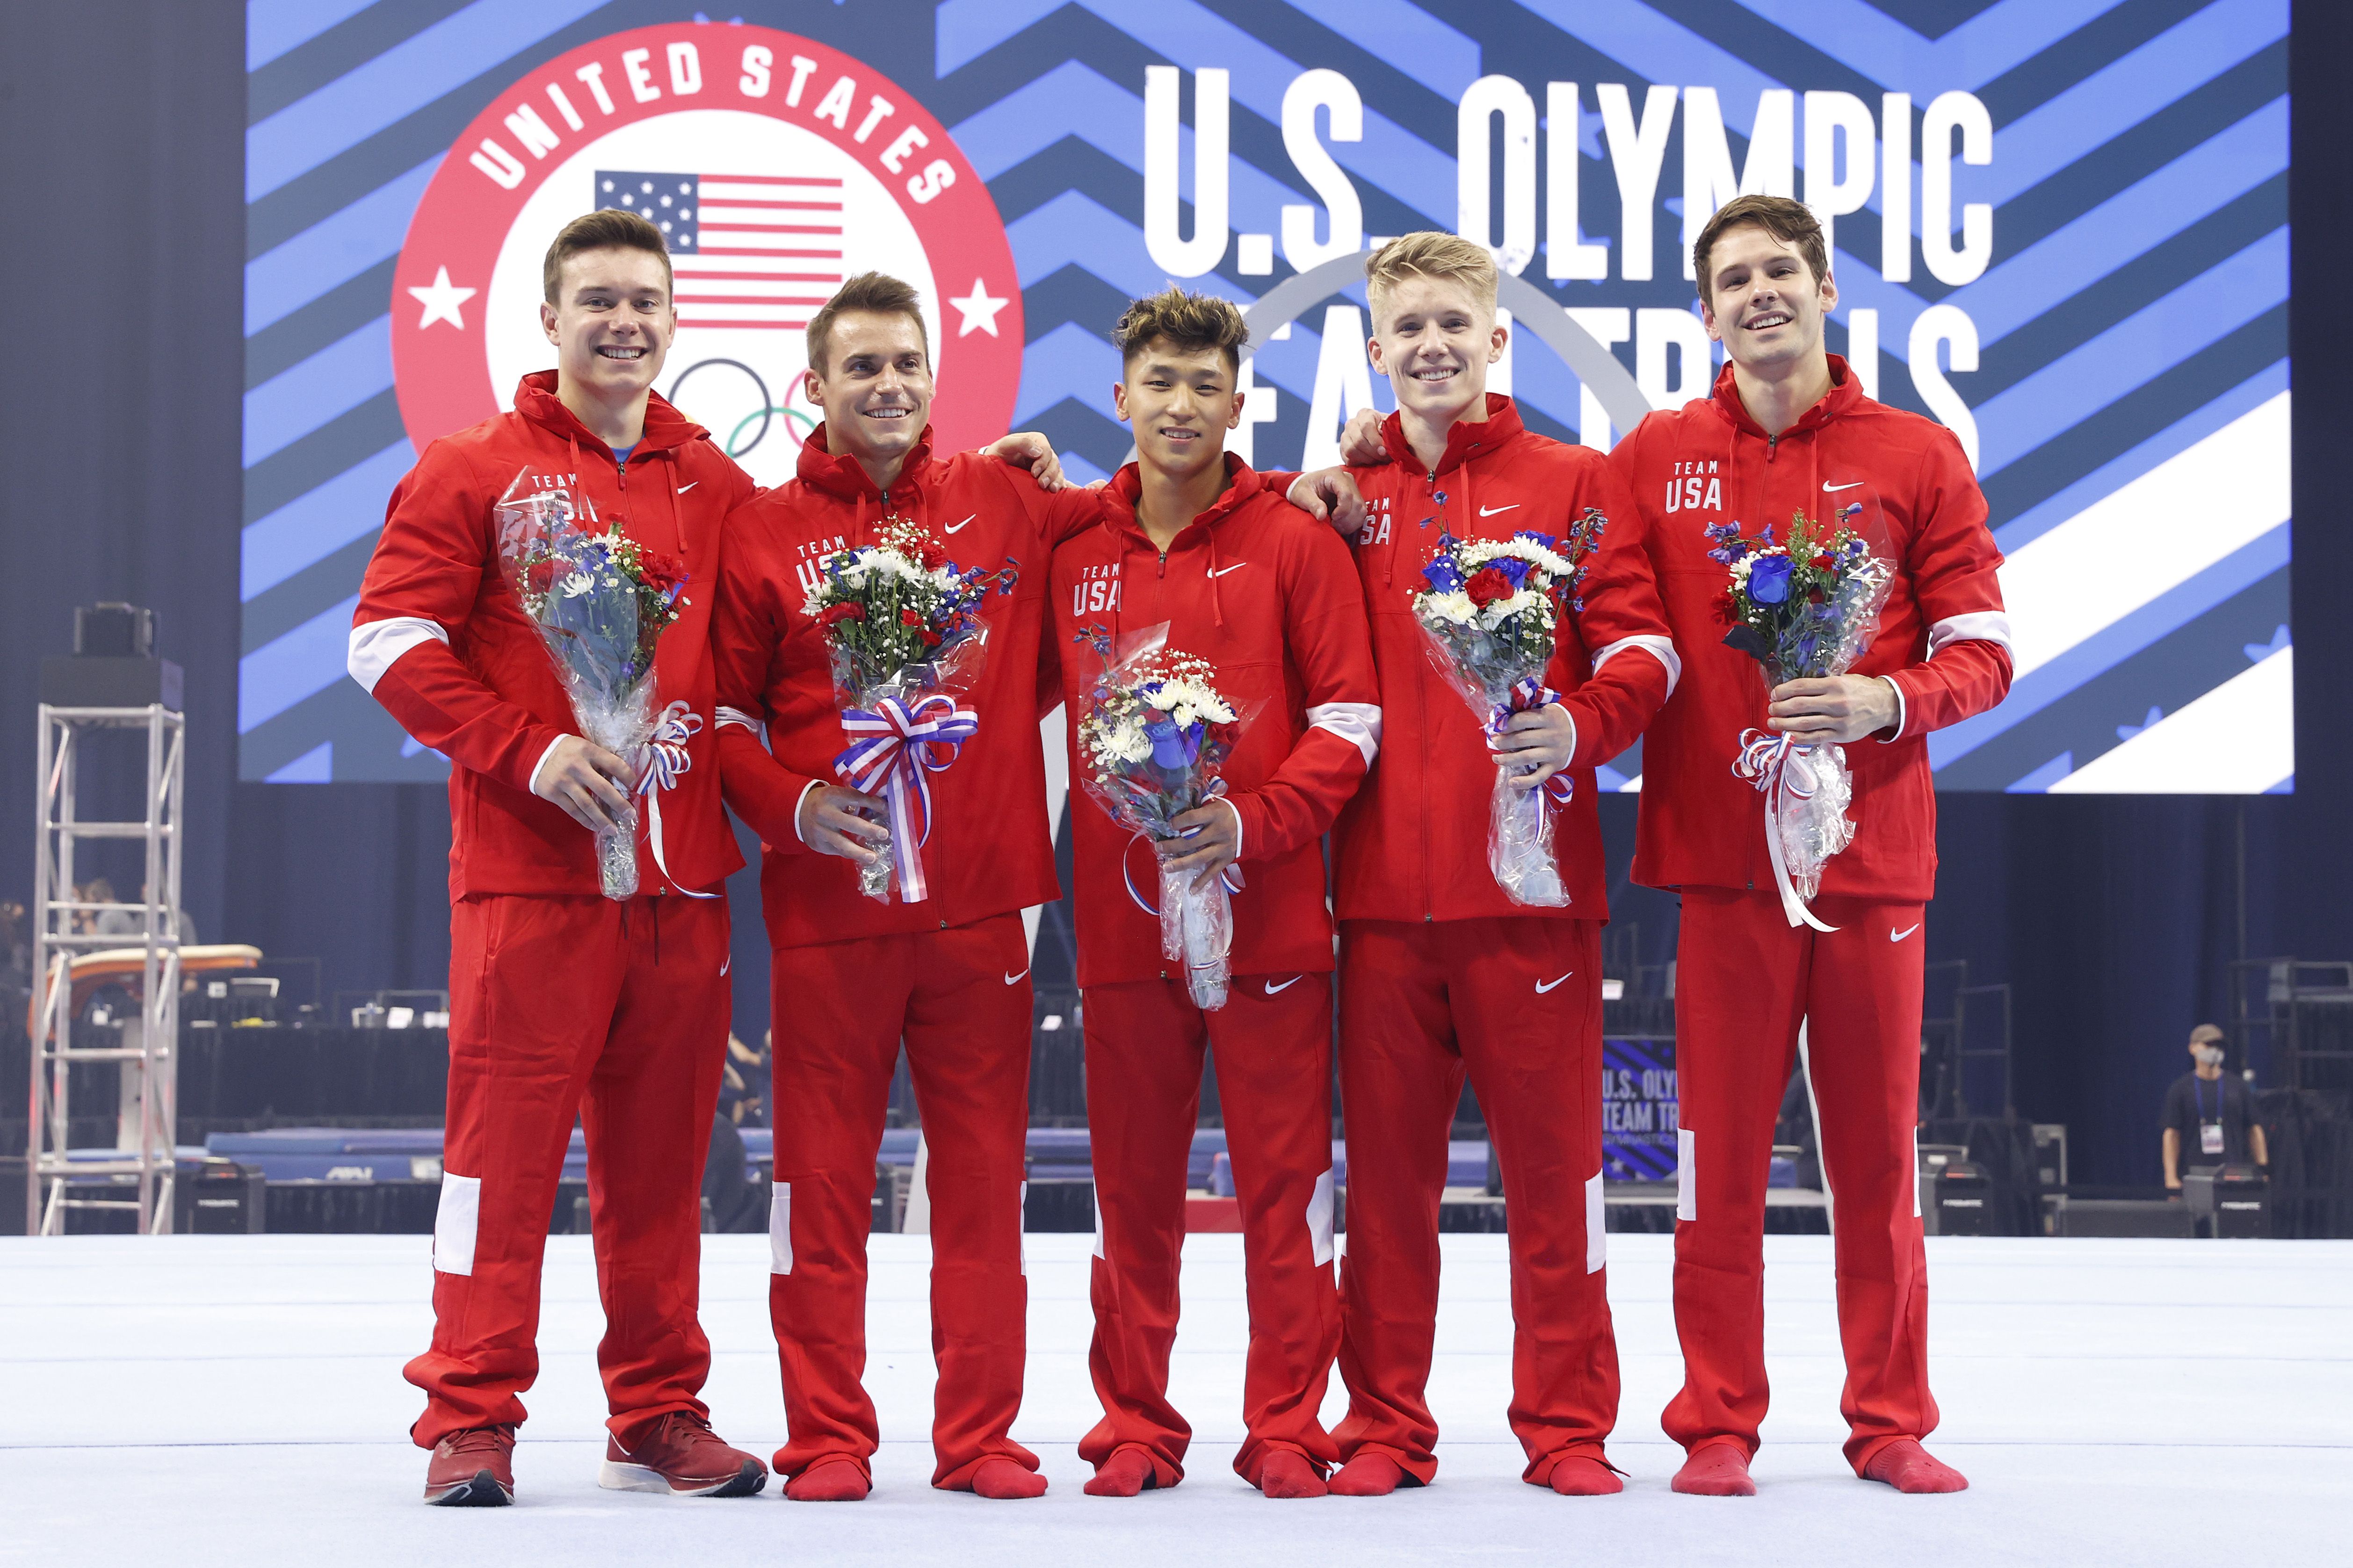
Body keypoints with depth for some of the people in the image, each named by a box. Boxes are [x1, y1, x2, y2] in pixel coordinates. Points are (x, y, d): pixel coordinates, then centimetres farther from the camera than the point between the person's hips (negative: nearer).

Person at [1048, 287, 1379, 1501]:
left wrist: (1253, 822, -14)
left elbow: (1348, 718, -2)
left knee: (1285, 1182, 1)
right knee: (1134, 1186, 7)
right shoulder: (1071, 553, 9)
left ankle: (1285, 1427, 9)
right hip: (1120, 917, 2)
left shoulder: (1295, 543, 1)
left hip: (1269, 914, -2)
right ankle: (1135, 1425, 16)